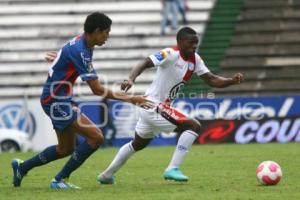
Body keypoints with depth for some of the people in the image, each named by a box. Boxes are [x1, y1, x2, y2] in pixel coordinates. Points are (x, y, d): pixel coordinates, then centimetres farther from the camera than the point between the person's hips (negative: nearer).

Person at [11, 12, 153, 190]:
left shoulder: (83, 44, 2)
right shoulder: (79, 51, -25)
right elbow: (98, 90, -26)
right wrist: (130, 99, -23)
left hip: (61, 100, 10)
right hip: (56, 101, -10)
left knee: (66, 148, 19)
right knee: (96, 137, -16)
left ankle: (22, 167, 33)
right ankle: (60, 180, -8)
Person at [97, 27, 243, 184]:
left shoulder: (195, 60, 4)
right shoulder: (170, 55, -20)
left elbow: (212, 80, 3)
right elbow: (144, 64, -28)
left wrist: (232, 81, -14)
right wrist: (130, 79, -45)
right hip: (154, 106, -10)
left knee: (138, 144, 27)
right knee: (193, 126, -16)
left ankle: (107, 175, 39)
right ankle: (173, 169, -14)